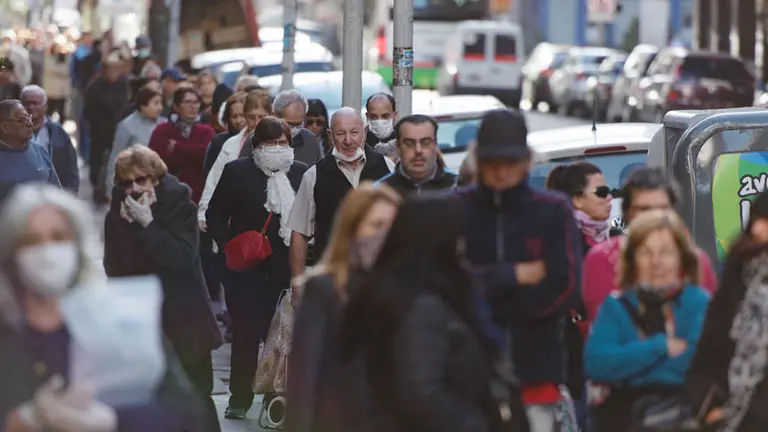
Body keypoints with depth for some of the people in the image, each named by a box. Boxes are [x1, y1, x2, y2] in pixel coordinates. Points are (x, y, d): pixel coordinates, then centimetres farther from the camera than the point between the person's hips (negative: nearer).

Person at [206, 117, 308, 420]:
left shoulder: (301, 174, 7)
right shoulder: (237, 171, 1)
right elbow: (215, 215, 3)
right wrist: (229, 245, -10)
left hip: (288, 268, 2)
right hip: (248, 268, -1)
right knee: (246, 334, 3)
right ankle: (240, 397, 17)